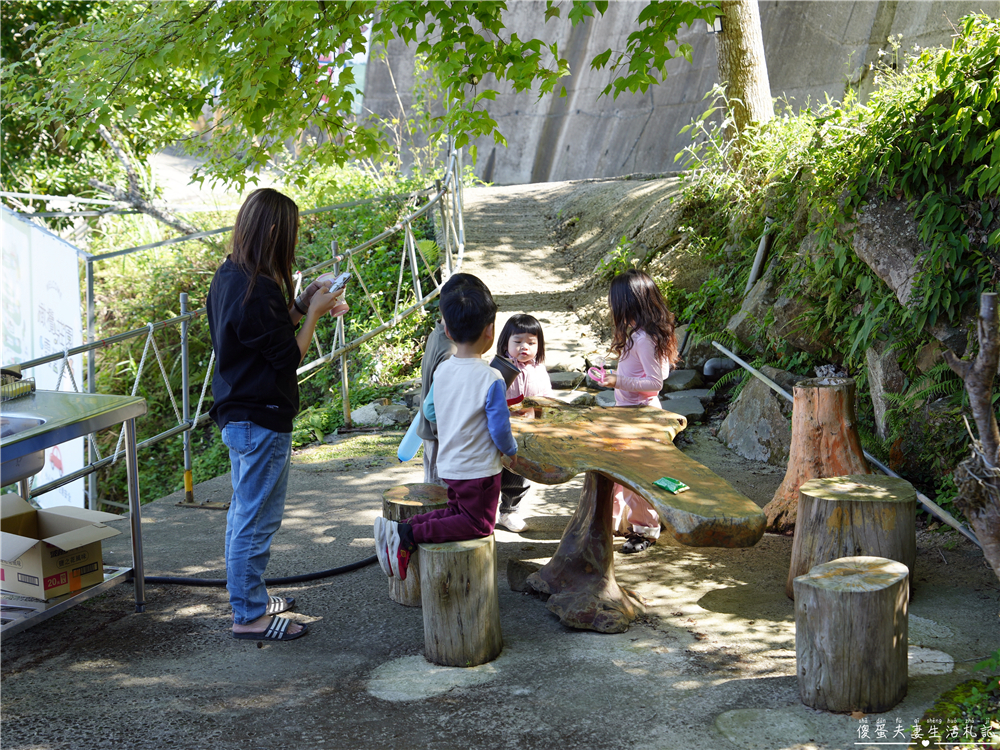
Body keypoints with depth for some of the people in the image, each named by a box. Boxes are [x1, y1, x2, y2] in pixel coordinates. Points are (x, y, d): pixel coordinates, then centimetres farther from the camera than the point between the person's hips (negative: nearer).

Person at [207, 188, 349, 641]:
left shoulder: (228, 277, 7)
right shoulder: (258, 290, -24)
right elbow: (289, 357, -18)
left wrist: (301, 306, 8)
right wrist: (312, 313, -8)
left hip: (237, 414, 11)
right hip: (261, 421, -11)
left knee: (244, 513, 21)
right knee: (257, 518, 0)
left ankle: (250, 598, 35)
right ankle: (250, 616, 11)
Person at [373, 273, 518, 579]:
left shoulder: (441, 371, -2)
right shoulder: (491, 379, -22)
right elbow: (500, 430, -19)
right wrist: (512, 451, 2)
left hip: (448, 467, 7)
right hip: (479, 470, -7)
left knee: (457, 512, 24)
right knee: (478, 525, 6)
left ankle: (398, 530, 3)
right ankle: (408, 535, -11)